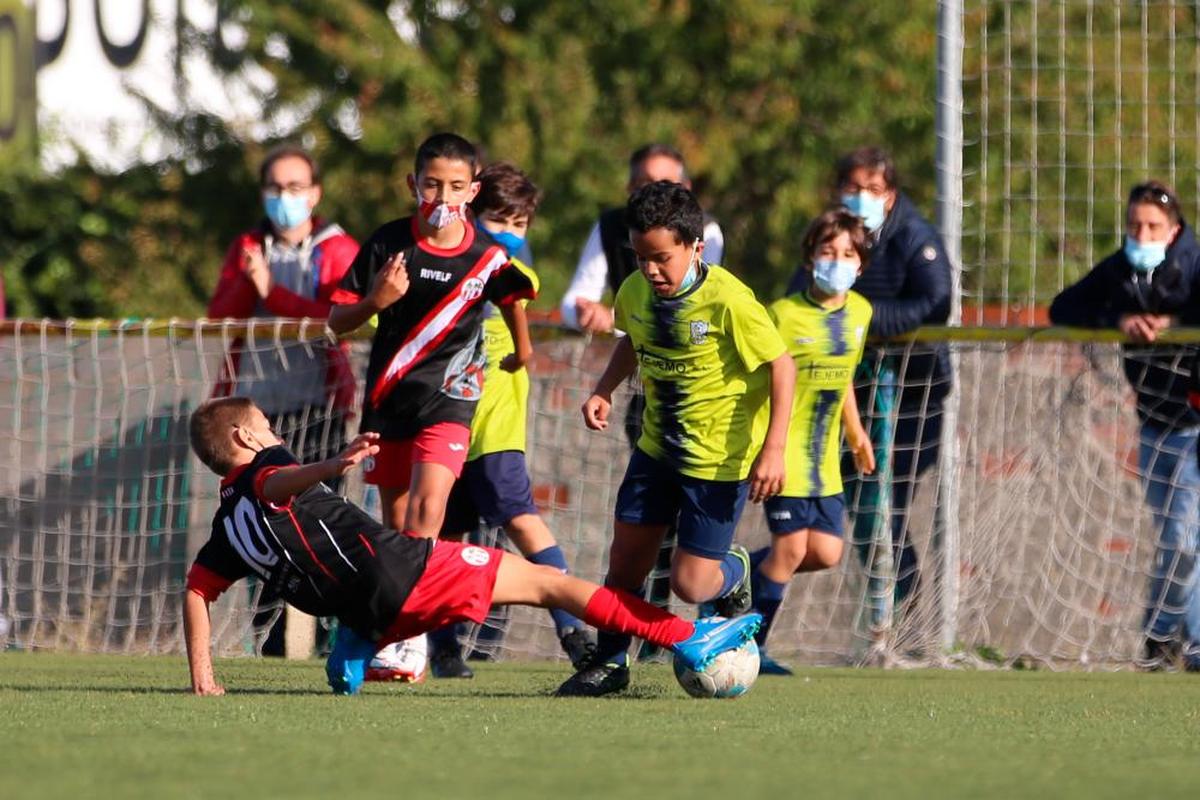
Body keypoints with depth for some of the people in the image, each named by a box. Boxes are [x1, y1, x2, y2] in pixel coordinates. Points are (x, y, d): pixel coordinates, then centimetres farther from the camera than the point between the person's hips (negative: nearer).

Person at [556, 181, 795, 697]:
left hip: (719, 458, -6)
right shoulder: (636, 293, -4)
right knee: (625, 558, 6)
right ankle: (610, 663, 24)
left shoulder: (728, 301, -24)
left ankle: (733, 572, 30)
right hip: (657, 447, 6)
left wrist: (773, 449, -22)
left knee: (690, 584, -4)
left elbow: (781, 365, -17)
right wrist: (603, 391, 2)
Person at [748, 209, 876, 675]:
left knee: (825, 553, 1)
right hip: (784, 452, -6)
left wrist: (856, 434, 26)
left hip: (824, 457, 6)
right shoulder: (785, 314, -13)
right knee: (791, 548, -8)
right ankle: (749, 647, 7)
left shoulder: (859, 312, 6)